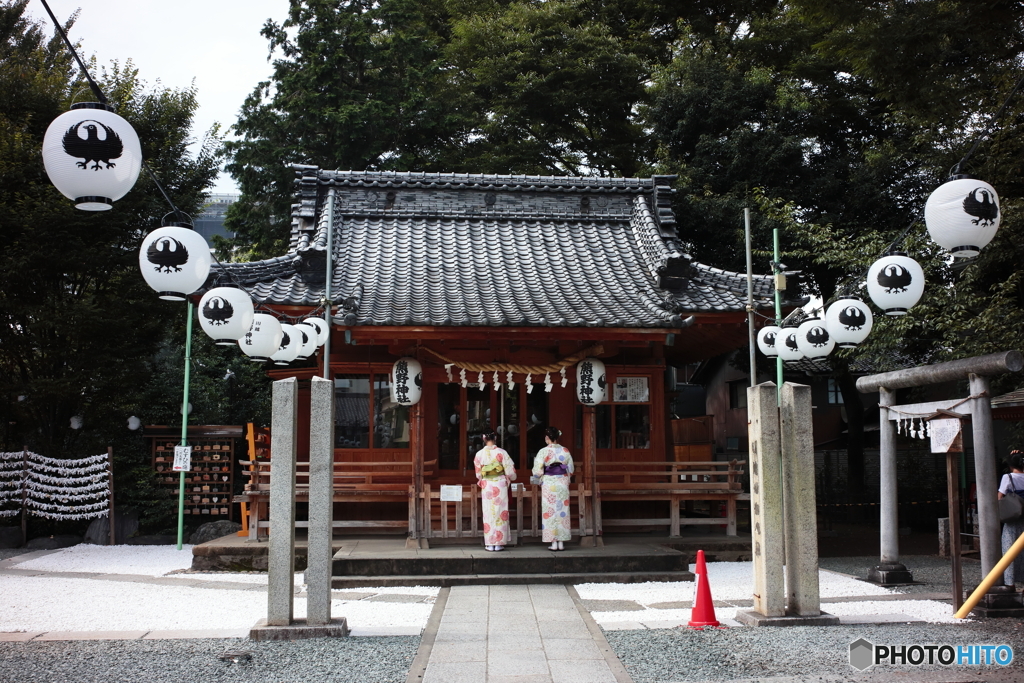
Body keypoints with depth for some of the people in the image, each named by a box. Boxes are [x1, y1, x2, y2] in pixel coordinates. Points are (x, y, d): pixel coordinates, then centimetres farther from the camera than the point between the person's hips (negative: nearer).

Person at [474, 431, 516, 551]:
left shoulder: (479, 454, -3)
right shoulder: (501, 452, -8)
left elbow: (478, 474, 6)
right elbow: (510, 471, -4)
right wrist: (511, 478, 18)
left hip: (486, 486, 1)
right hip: (500, 485, -1)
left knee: (488, 514, 7)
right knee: (500, 514, 6)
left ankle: (489, 543, 7)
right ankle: (499, 542, 6)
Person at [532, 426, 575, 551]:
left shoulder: (543, 452, -9)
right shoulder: (565, 451, 1)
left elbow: (537, 472, -9)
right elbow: (571, 470, 7)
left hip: (548, 484, -3)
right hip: (563, 484, 3)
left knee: (550, 512, 3)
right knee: (562, 512, 8)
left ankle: (553, 542, 3)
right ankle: (561, 542, 9)